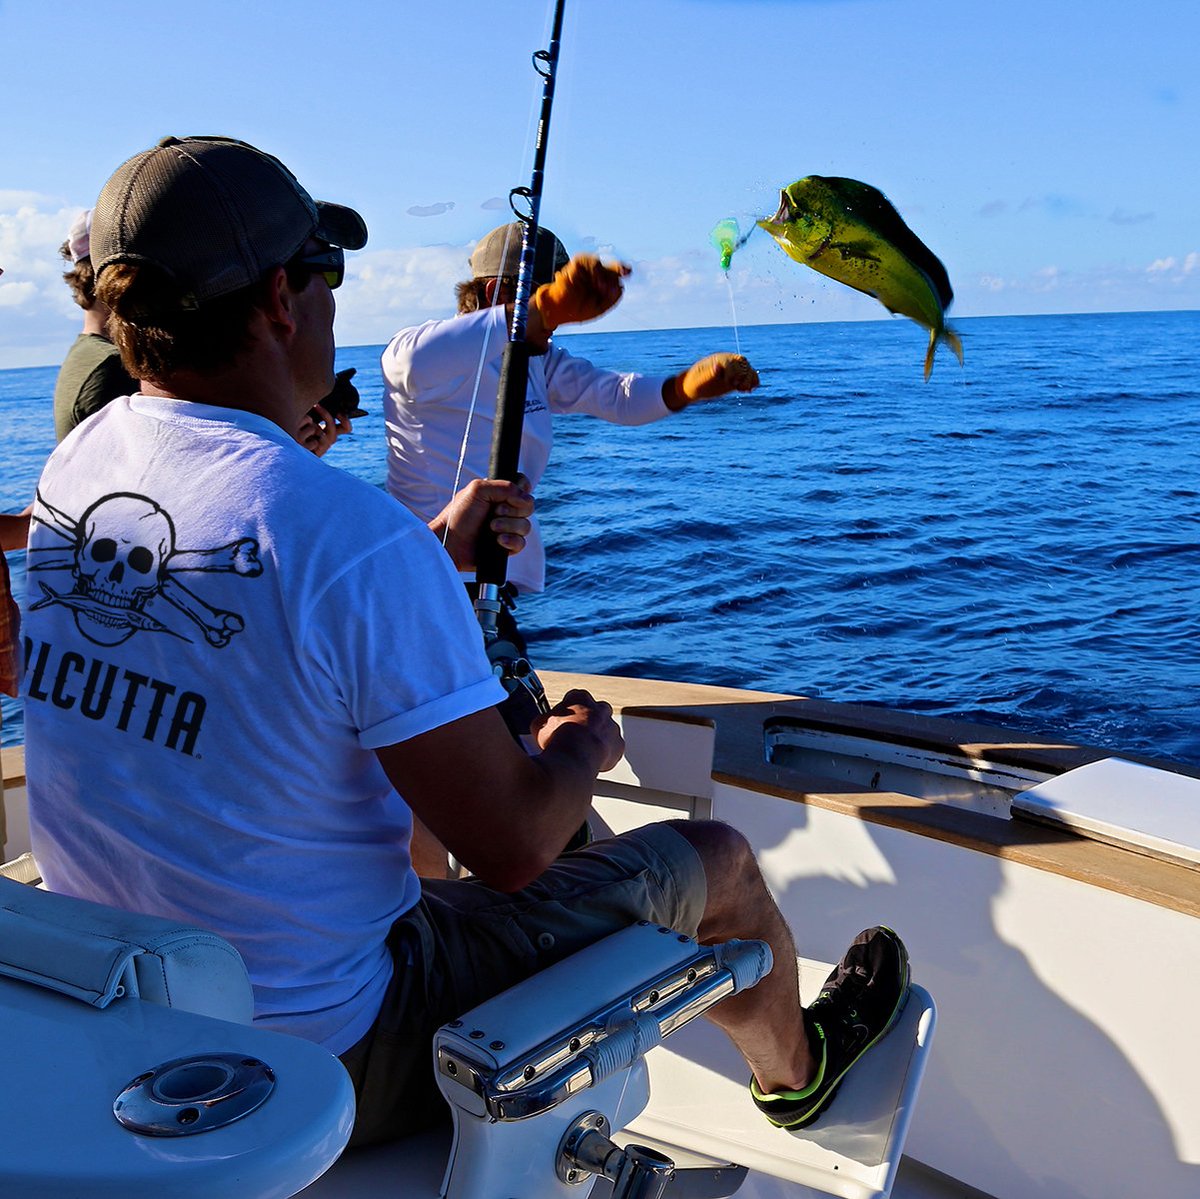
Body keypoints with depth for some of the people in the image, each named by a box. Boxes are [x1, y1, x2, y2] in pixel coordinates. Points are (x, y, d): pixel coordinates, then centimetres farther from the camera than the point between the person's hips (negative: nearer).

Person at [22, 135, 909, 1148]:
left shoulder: (74, 465, -4)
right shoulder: (354, 536, -30)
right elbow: (512, 847, -23)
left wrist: (434, 557, 14)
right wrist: (585, 748, -2)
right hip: (313, 1067, -8)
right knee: (716, 864, 8)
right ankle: (795, 1069, 43)